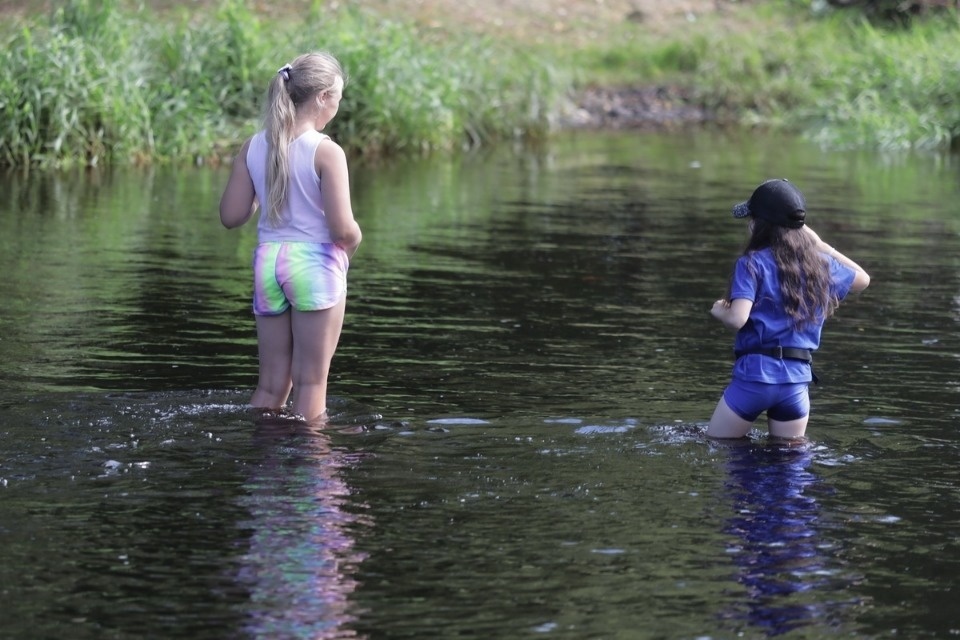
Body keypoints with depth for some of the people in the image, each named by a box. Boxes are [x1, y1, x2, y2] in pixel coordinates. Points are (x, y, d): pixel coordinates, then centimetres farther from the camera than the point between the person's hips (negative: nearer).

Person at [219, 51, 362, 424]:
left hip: (267, 262, 5)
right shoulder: (326, 152, -13)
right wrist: (353, 242, 6)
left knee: (271, 384, 13)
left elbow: (230, 216, 3)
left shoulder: (253, 148, 3)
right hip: (315, 264, -5)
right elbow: (342, 228, -16)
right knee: (311, 381, 4)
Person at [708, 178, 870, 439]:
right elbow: (862, 279, 26)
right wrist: (822, 245, 25)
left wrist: (719, 311, 3)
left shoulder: (753, 263, -8)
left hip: (755, 372, -4)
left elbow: (738, 319, -20)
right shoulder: (821, 265, 7)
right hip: (798, 379, 4)